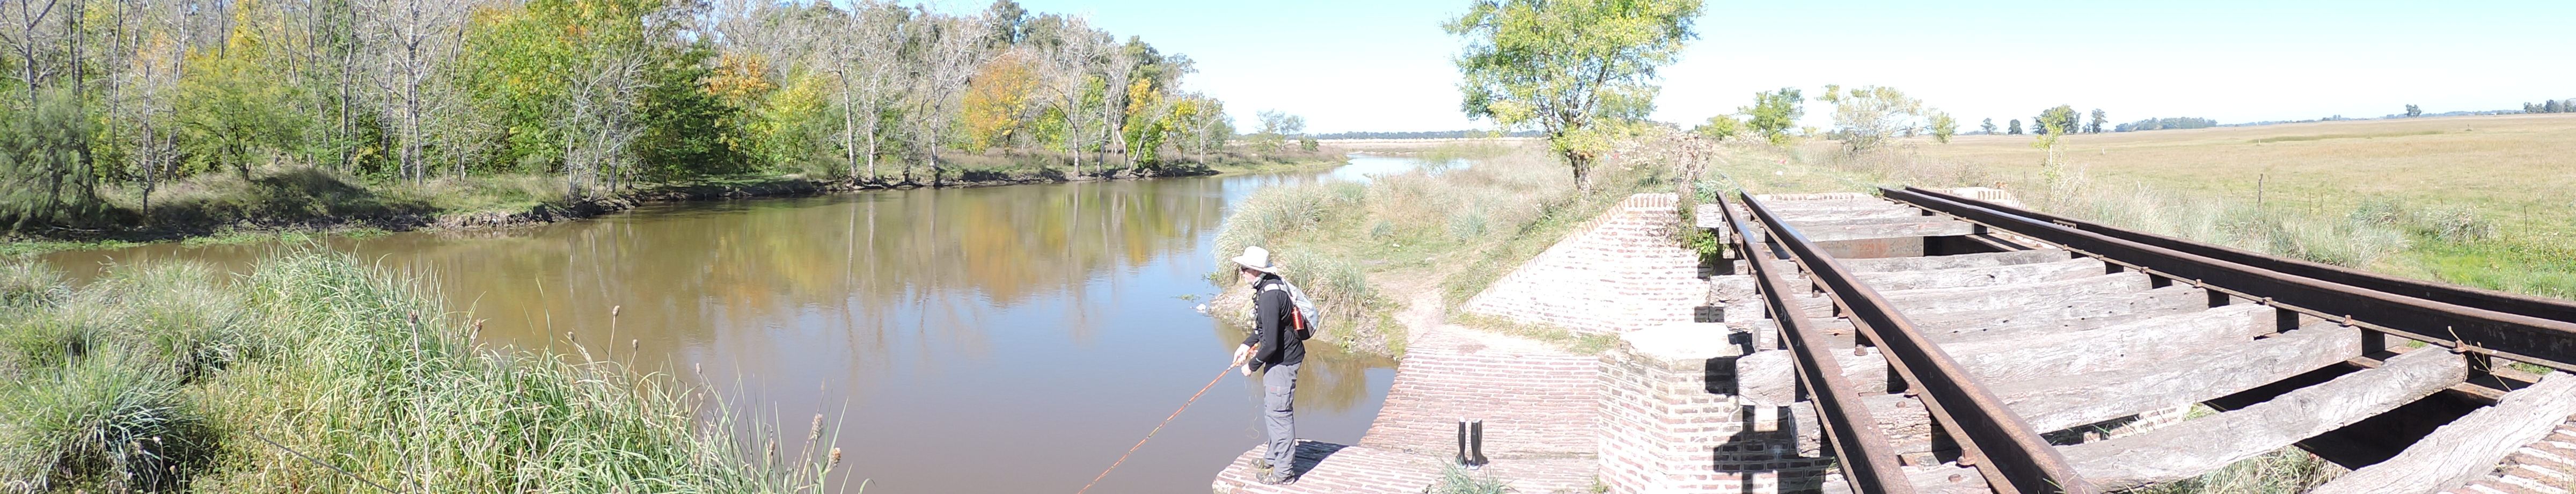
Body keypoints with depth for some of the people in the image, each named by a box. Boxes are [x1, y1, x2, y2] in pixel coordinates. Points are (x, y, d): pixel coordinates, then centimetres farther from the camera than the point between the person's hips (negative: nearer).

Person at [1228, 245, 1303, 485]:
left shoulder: (1269, 296, -27)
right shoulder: (1270, 286, 5)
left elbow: (1270, 344, -27)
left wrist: (1252, 366, -13)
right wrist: (1247, 344, 14)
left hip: (1283, 362, -11)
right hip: (1279, 359, 11)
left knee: (1279, 413, -2)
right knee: (1271, 410, 22)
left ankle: (1283, 471, 8)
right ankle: (1274, 457, 37)